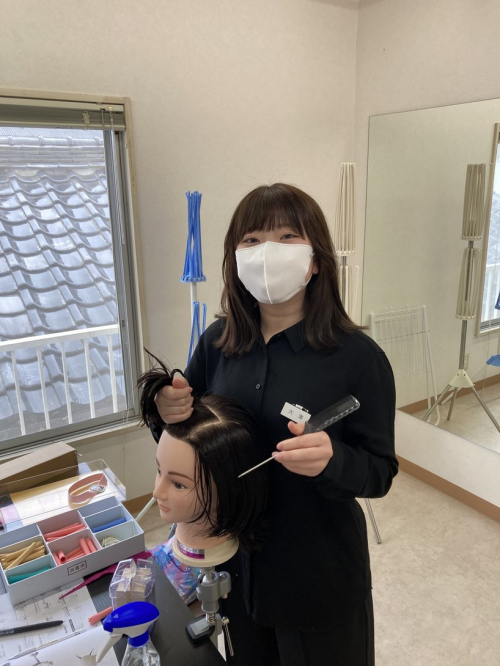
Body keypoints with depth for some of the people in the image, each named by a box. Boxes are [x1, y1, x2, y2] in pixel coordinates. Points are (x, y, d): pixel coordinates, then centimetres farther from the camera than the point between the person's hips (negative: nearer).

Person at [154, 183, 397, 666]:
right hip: (235, 566, 4)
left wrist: (332, 460, -34)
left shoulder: (358, 358, -20)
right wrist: (169, 411, -18)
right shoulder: (217, 342, -9)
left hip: (319, 580, -3)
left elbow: (380, 472, -13)